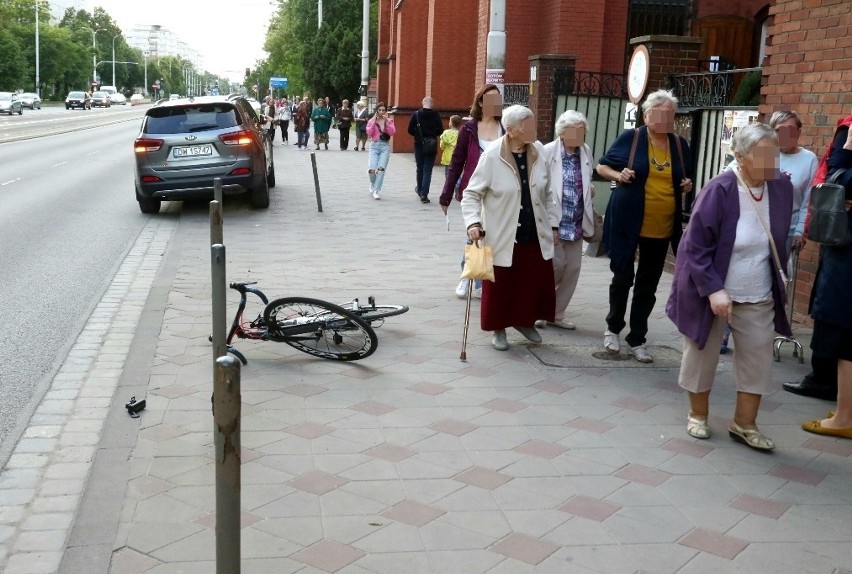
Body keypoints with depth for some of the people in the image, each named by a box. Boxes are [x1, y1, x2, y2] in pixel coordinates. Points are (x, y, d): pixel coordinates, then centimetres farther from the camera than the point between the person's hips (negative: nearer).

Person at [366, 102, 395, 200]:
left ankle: (376, 190, -5)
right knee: (372, 169, -12)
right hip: (374, 145, 0)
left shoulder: (389, 121, 8)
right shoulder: (371, 121, 7)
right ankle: (373, 184, 21)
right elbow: (369, 133, -6)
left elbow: (392, 133, -6)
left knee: (381, 169, -13)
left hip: (385, 146, 0)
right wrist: (374, 122, -10)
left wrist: (387, 122, -13)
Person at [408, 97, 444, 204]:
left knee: (420, 169, 17)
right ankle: (424, 194, -5)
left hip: (419, 146, 1)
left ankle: (420, 190, 34)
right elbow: (440, 131, -7)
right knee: (427, 170, 1)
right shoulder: (436, 115, -7)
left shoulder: (416, 114, -6)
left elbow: (410, 130, -6)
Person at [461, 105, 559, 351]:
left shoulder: (539, 151, -1)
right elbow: (471, 194, -9)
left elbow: (546, 194, 9)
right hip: (503, 238, -4)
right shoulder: (492, 156, -15)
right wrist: (473, 222, -23)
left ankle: (525, 321, 38)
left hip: (535, 236, 4)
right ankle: (499, 329, 30)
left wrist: (553, 224, 9)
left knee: (537, 283, 12)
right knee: (500, 287, 7)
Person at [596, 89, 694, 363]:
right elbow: (602, 166, 2)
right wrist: (619, 175, -17)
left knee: (648, 285, 9)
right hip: (627, 222, -4)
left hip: (663, 227, 4)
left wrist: (687, 186, -1)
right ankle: (613, 328, 26)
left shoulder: (680, 145, 6)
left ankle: (637, 340, 20)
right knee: (622, 277, 3)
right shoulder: (630, 138, -5)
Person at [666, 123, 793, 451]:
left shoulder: (782, 187, -4)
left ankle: (744, 424, 20)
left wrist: (779, 279, 14)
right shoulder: (719, 191, -20)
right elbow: (695, 246, -19)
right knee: (702, 356, 10)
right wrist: (713, 289, -25)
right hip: (712, 293, -4)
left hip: (758, 297, 5)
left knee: (759, 359, 6)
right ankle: (698, 415, 30)